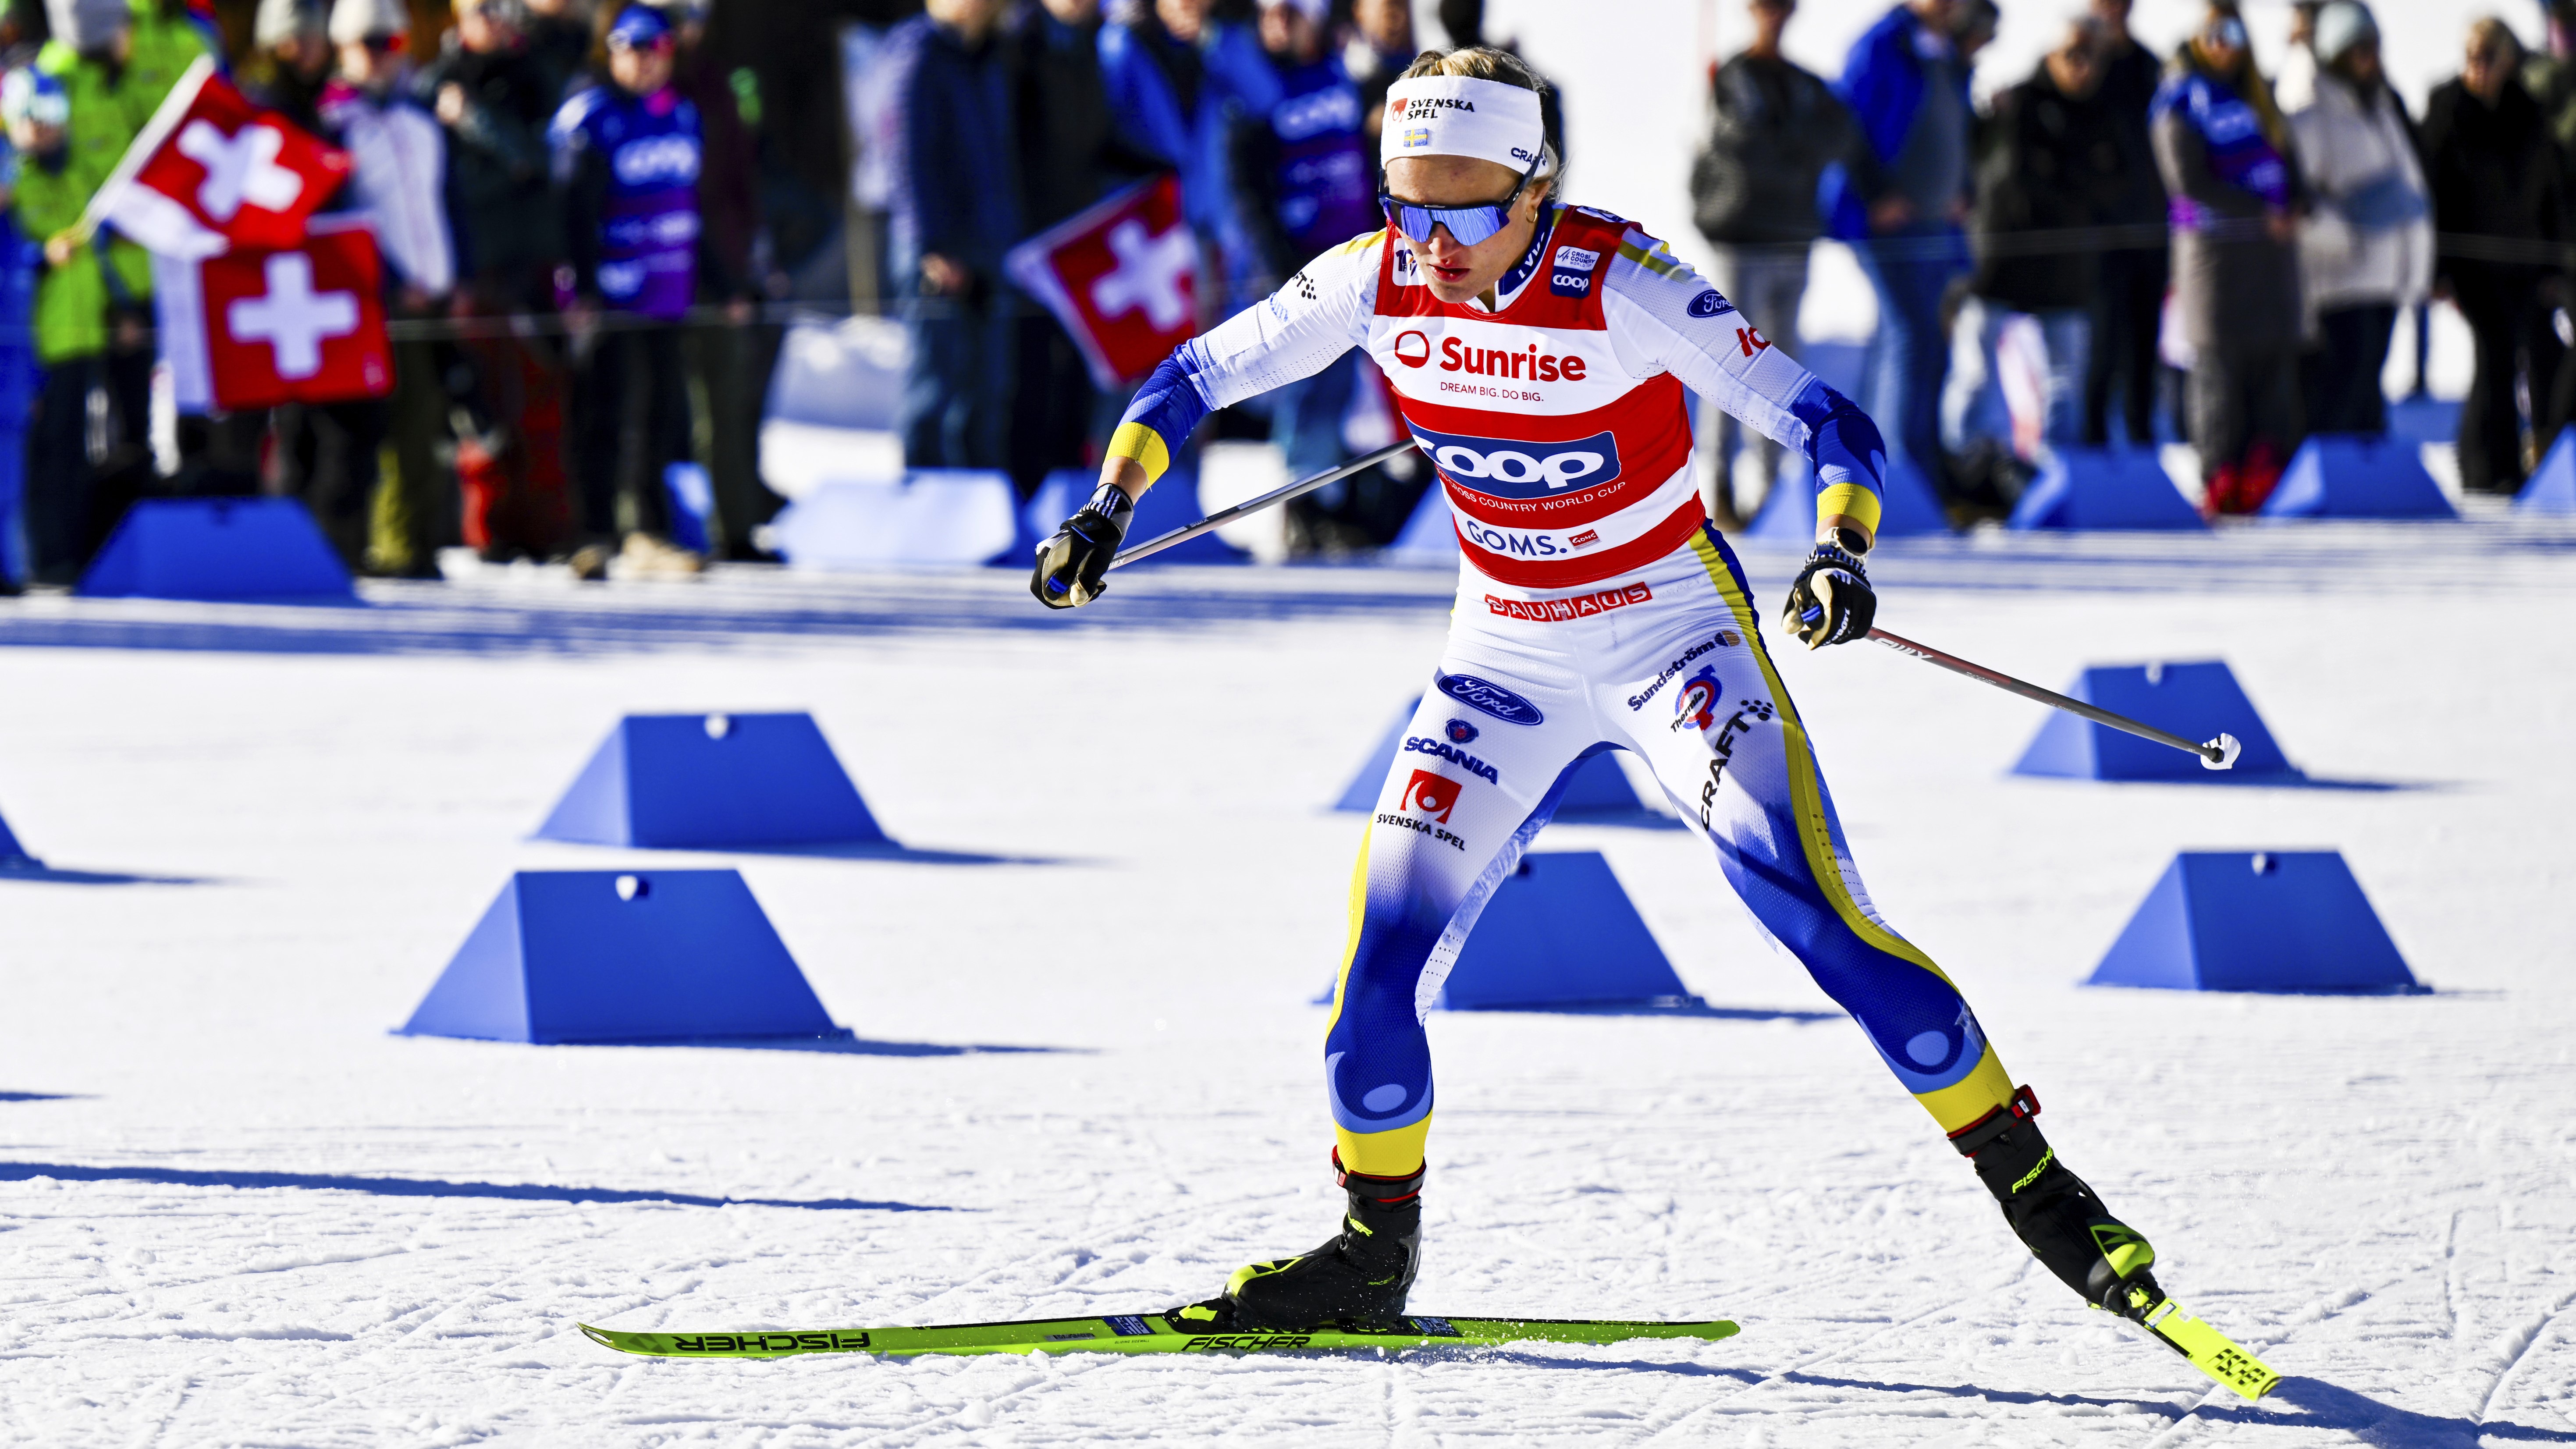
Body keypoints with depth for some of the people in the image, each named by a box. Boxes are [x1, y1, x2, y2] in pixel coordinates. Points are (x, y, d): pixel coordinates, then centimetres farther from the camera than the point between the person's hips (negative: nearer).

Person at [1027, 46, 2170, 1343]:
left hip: (1674, 631, -4)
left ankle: (2029, 1181, -12)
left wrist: (1840, 554, -42)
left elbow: (1829, 424, -24)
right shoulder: (1375, 285, -11)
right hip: (1505, 658, 4)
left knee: (1809, 904, -20)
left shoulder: (1624, 289, -24)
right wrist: (1109, 507, -14)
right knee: (1384, 947, -5)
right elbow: (1193, 381, 1)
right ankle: (1375, 1245, 17)